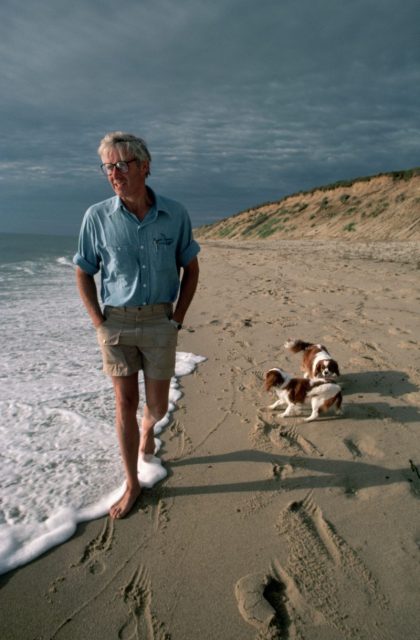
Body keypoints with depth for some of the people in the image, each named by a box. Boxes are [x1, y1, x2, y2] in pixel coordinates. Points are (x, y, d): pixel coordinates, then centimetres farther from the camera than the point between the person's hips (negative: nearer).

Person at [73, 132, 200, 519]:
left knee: (157, 406, 8)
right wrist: (99, 323, -4)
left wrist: (178, 319, -1)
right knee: (125, 404, 4)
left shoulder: (175, 215, -5)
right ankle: (132, 484, 21)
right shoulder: (97, 217, -6)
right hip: (116, 323, 0)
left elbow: (191, 269, 5)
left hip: (159, 322, 1)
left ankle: (147, 429, 46)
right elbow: (84, 274, 3)